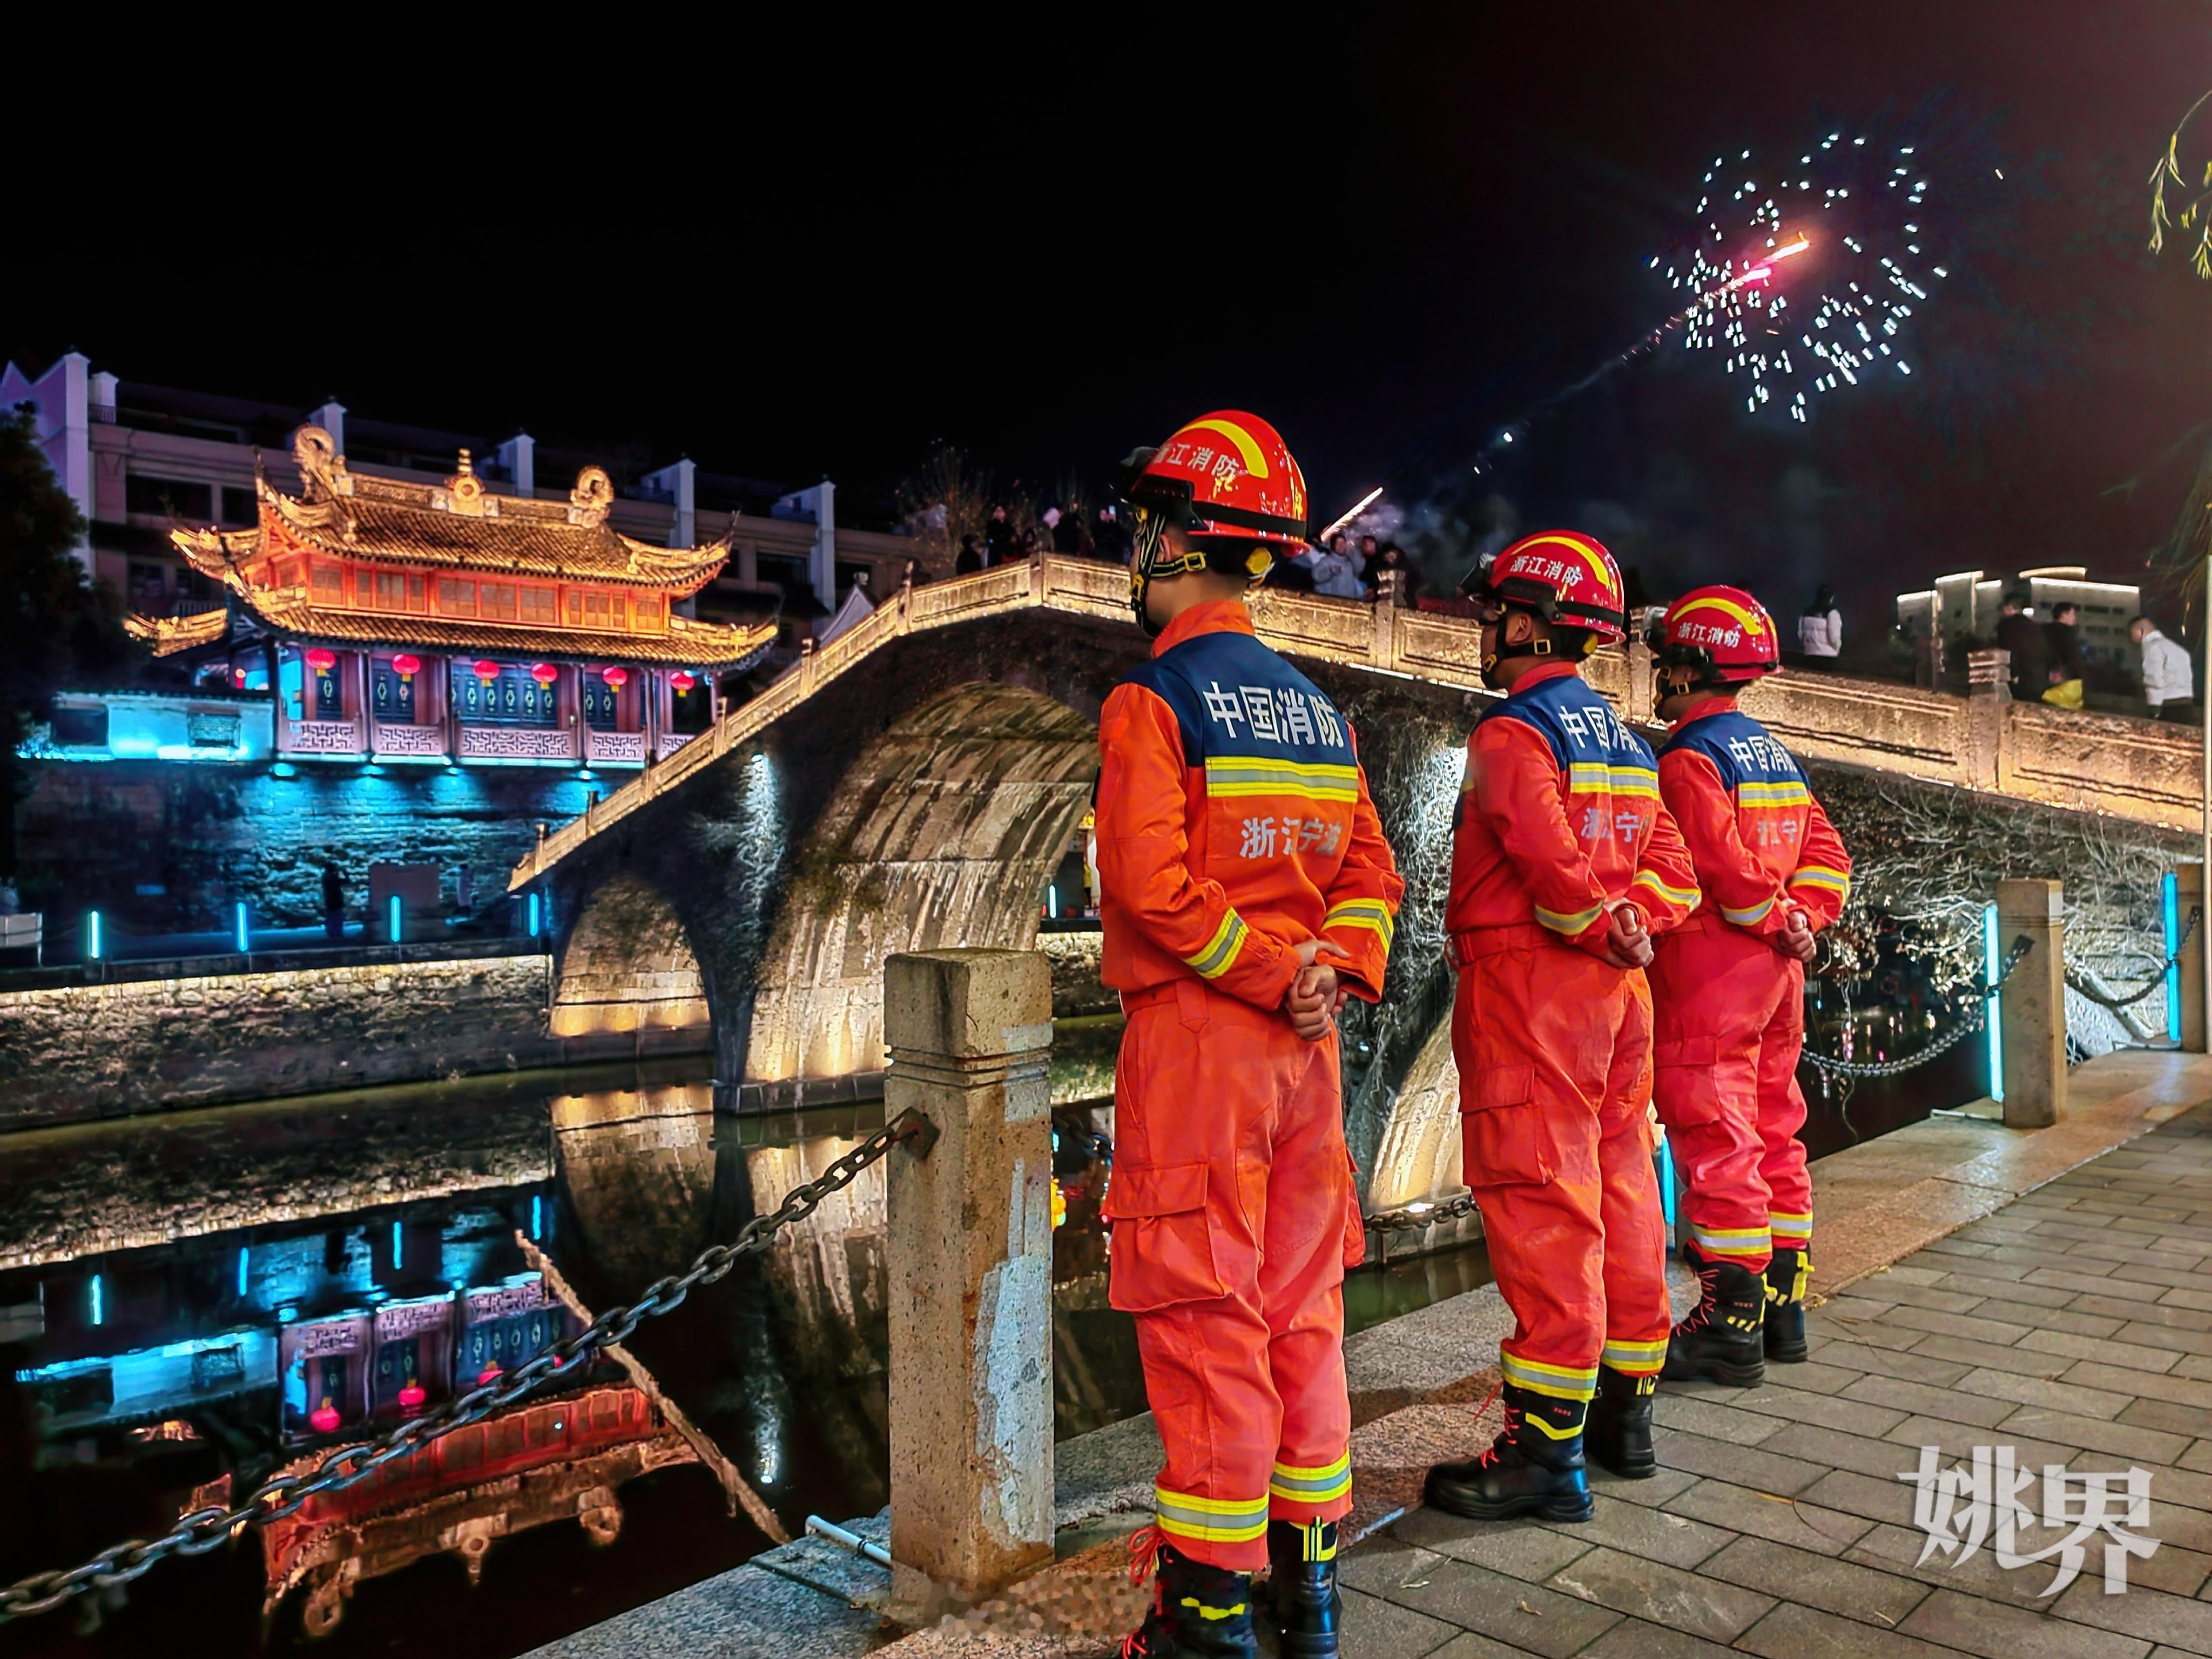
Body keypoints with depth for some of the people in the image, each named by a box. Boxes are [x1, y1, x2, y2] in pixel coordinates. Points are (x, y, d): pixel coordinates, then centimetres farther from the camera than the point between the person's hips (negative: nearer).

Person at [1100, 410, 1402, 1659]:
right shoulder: (1317, 708, 11)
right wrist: (1336, 974, -4)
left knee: (1206, 1319, 2)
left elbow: (1153, 884, -20)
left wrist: (1274, 979, -13)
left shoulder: (1153, 700, -10)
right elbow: (1371, 872, 7)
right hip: (1305, 1042, 7)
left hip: (1194, 1038, -7)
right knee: (1303, 1304, 15)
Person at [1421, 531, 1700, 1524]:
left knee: (1540, 1209, -5)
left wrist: (1596, 926, -10)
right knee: (1620, 1195, 14)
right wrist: (1625, 924, -2)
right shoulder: (1627, 744, 17)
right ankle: (1625, 1413, 26)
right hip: (1617, 992, 9)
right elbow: (1670, 870, 13)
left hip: (1529, 985, -9)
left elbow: (1551, 855, -25)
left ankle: (1545, 1451, 1)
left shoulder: (1512, 732, -11)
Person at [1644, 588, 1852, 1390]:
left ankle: (1730, 1328, 4)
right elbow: (1826, 854, 13)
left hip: (1709, 970, -9)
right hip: (1775, 971, 9)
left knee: (1717, 1145, -3)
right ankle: (1781, 1308, 25)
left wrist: (1776, 924, -8)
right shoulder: (1775, 754, 15)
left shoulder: (1688, 759, -13)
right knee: (1774, 1137, 15)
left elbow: (1725, 867, -22)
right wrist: (1800, 919, 1)